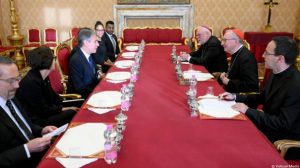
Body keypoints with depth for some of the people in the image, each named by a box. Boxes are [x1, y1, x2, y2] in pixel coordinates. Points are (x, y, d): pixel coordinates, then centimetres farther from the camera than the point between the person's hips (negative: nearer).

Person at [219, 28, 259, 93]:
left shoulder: (246, 57, -21)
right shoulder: (236, 54, 7)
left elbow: (251, 85, -26)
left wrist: (228, 82, -19)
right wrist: (225, 75, 1)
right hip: (233, 93, 9)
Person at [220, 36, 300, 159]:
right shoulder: (277, 74, -1)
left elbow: (282, 123, -28)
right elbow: (263, 98, 12)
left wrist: (248, 111, -25)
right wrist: (235, 97, 0)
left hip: (285, 139, -7)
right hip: (269, 125, 7)